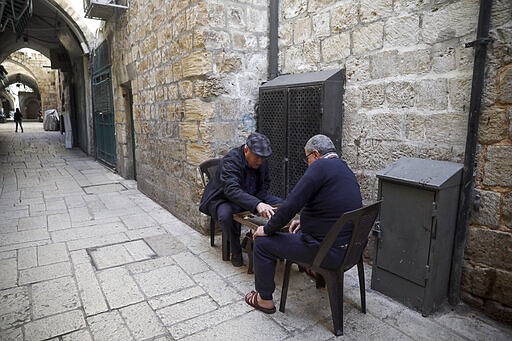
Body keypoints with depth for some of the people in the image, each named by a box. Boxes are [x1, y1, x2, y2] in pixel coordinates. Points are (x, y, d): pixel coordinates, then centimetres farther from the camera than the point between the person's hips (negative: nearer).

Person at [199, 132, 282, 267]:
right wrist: (257, 205, -57)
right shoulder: (230, 160, -29)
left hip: (254, 197, 6)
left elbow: (265, 183, 6)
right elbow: (232, 190, -43)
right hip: (225, 199, -6)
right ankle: (236, 251, -12)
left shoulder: (262, 160, -8)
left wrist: (259, 202, -15)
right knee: (226, 214, -39)